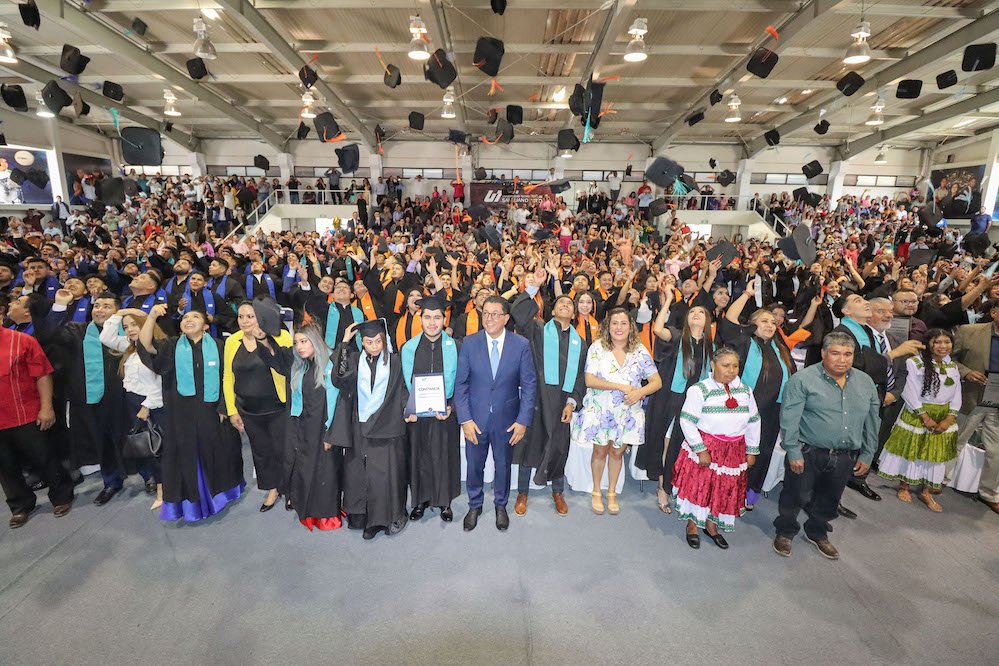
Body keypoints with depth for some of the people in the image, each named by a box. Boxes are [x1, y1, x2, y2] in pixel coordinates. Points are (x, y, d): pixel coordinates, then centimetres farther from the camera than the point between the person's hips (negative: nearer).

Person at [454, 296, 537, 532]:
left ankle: (500, 505, 43)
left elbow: (529, 385, -5)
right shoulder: (469, 343, -7)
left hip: (506, 419, 0)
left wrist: (523, 420, -9)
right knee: (474, 465, 15)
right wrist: (464, 419, -10)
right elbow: (460, 384, -4)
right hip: (475, 417, 0)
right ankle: (475, 505, 40)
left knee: (503, 464, 17)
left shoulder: (521, 345, -8)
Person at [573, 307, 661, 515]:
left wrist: (639, 392, -21)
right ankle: (596, 492, 32)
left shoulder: (640, 350, -2)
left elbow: (657, 382, -1)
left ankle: (612, 492, 35)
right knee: (600, 451, 10)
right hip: (600, 410, -2)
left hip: (627, 412, 2)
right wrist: (622, 387, -23)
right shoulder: (597, 347, -9)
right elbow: (589, 380, -16)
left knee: (617, 451, 14)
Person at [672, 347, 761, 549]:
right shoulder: (700, 390, -15)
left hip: (734, 451, 5)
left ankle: (711, 524, 34)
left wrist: (752, 451, 10)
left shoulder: (745, 391, 4)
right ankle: (692, 525, 24)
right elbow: (687, 421, -16)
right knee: (698, 485, 3)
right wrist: (700, 450, -17)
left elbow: (753, 422, 11)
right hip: (704, 447, -5)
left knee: (725, 489, 14)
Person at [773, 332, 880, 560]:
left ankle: (817, 533, 43)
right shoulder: (802, 379, -13)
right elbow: (789, 419, -15)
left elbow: (872, 422, 13)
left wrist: (867, 455, 11)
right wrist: (793, 452, -16)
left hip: (845, 457, 5)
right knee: (796, 497, 8)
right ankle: (785, 533, 30)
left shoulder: (865, 382, 6)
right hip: (808, 453, -5)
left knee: (829, 500, 20)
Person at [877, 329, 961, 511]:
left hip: (944, 416, 6)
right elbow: (910, 393, -13)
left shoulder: (953, 367, 5)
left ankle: (926, 492, 24)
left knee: (935, 452, 12)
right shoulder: (916, 363, -13)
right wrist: (925, 417, -14)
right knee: (911, 449, 5)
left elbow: (956, 395, 5)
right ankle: (903, 486, 21)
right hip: (917, 414, -5)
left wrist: (949, 419, -6)